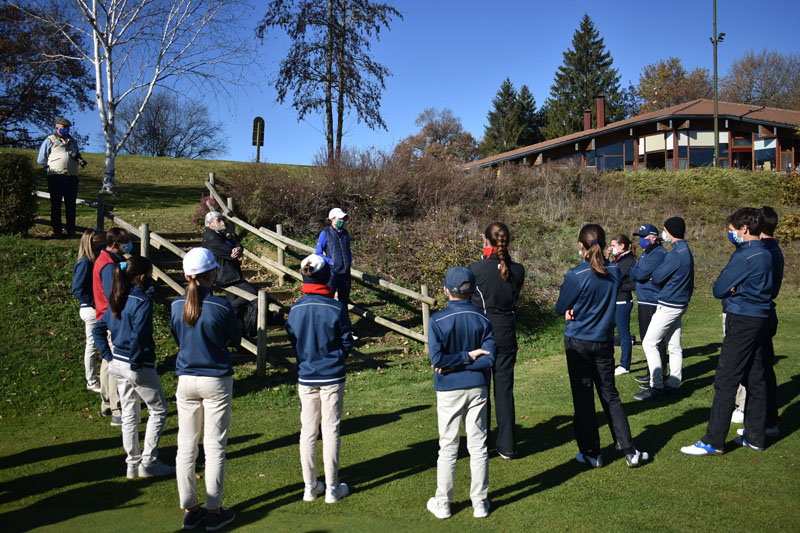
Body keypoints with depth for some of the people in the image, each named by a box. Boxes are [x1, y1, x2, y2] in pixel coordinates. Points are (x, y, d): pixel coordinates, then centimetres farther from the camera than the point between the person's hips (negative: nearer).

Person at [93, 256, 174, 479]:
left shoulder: (117, 299, 7)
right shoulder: (143, 301, -18)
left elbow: (99, 329, 12)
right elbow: (138, 336, -25)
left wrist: (109, 356, 12)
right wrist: (136, 365, -15)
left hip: (118, 363, 8)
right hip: (139, 367, -8)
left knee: (129, 415, 16)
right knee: (158, 410, 9)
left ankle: (133, 463, 24)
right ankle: (148, 462, 10)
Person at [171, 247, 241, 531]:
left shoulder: (176, 306, -3)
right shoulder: (221, 307, -16)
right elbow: (236, 340, -1)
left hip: (186, 380, 4)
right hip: (216, 382, -4)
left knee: (186, 447, 11)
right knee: (214, 447, 5)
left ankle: (190, 510, 21)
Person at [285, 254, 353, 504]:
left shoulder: (295, 309, -6)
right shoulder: (336, 308, -13)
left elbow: (292, 340, 3)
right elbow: (346, 343, -6)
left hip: (305, 377, 3)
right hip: (332, 377, -3)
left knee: (308, 431, 13)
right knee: (331, 431, 7)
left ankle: (310, 486, 22)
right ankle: (332, 488, 16)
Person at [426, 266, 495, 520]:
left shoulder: (438, 320, -12)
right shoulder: (482, 319, -3)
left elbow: (437, 359, -19)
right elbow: (489, 358, -10)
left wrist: (460, 359, -7)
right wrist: (470, 358, -7)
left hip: (449, 391, -2)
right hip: (478, 388, 2)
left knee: (448, 448, 9)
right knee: (478, 447, 10)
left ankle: (443, 503, 19)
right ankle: (480, 502, 19)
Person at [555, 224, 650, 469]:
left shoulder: (575, 276, -18)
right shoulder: (615, 272, -2)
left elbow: (561, 308, -8)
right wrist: (578, 309, 2)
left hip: (578, 342, -4)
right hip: (604, 341, 4)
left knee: (583, 397, 6)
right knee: (610, 396, 15)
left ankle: (591, 453, 14)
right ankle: (629, 451, 15)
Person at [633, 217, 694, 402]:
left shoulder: (676, 254, -20)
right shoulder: (686, 251, 12)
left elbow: (656, 277, -17)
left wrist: (653, 273, 4)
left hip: (668, 306, -10)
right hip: (679, 304, 10)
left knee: (649, 343, -8)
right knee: (674, 345, 14)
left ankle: (657, 388, -8)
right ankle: (673, 385, 20)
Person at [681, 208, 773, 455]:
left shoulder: (744, 256, -16)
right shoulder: (766, 254, 12)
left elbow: (718, 290, -13)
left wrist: (727, 285, 7)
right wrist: (734, 287, -3)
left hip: (742, 321, -9)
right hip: (761, 320, 9)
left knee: (725, 381, -7)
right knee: (755, 379, 13)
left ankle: (714, 441, -4)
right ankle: (754, 437, 21)